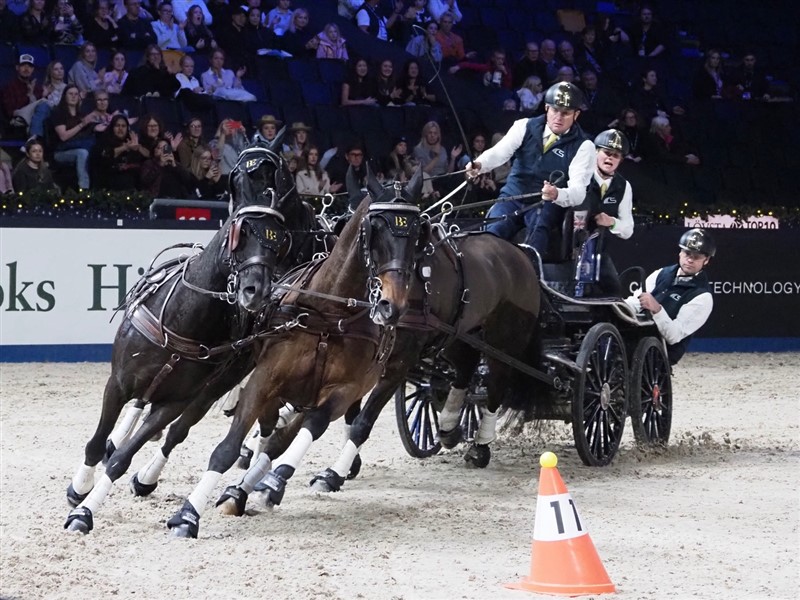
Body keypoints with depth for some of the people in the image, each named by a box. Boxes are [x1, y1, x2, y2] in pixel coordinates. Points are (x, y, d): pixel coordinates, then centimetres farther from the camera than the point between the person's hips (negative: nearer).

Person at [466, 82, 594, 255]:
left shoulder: (583, 146, -7)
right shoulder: (525, 127, 1)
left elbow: (578, 191, -17)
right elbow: (499, 151, -15)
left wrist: (557, 194, -42)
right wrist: (479, 165, -39)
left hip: (547, 205, -2)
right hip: (512, 197, 2)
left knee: (538, 231, -35)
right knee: (490, 235, -25)